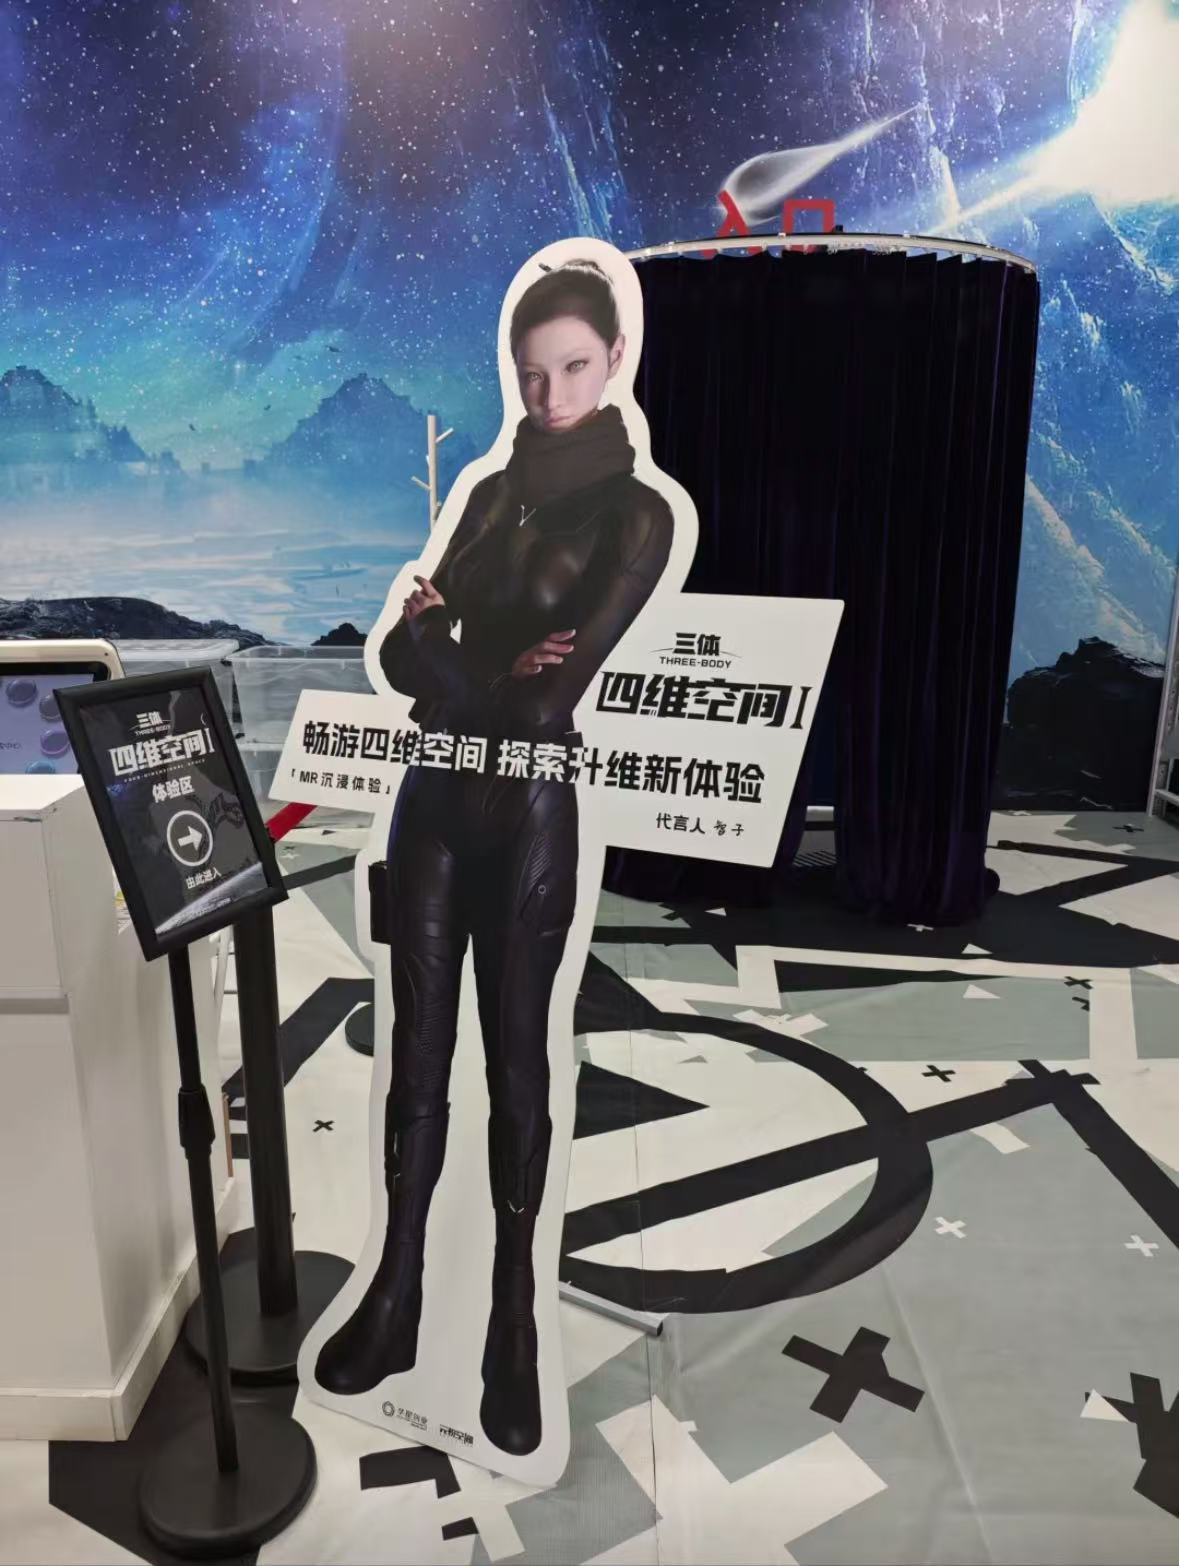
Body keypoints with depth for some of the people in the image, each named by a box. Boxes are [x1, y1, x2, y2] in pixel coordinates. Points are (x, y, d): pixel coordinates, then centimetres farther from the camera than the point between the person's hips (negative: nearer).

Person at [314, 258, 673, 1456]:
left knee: (515, 1060, 5)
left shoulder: (636, 514, -4)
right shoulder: (494, 492, 13)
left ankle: (514, 1320, 22)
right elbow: (402, 653, 7)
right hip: (435, 798, 5)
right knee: (417, 1051, 9)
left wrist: (443, 650, -3)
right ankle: (396, 1294, 24)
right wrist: (493, 673, -10)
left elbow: (547, 700, -15)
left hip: (529, 814, -5)